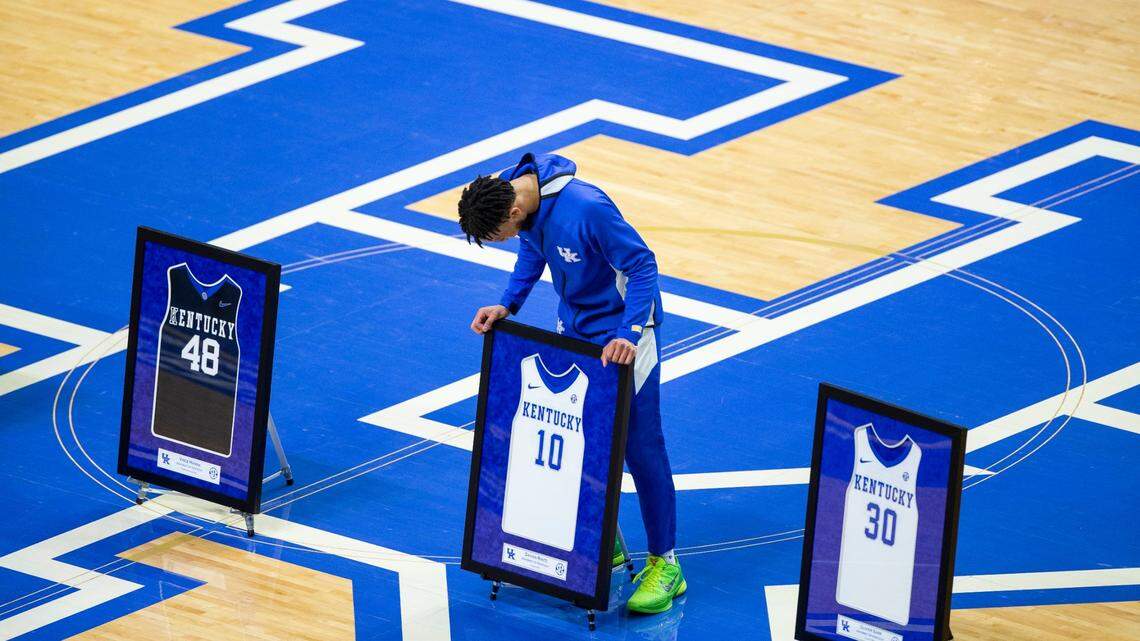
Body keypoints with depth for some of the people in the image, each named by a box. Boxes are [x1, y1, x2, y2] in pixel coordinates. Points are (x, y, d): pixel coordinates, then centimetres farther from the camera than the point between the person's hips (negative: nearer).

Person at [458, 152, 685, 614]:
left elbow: (643, 265, -26)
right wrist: (508, 305, 0)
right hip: (574, 328, 8)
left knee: (639, 448, -3)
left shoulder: (586, 209, -34)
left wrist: (629, 335, -33)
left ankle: (664, 565, 6)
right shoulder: (514, 191, -10)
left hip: (623, 336, -8)